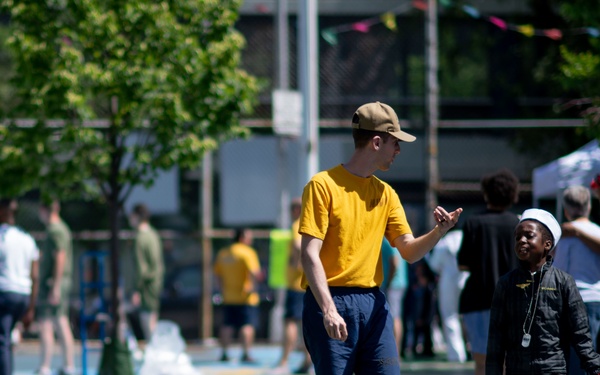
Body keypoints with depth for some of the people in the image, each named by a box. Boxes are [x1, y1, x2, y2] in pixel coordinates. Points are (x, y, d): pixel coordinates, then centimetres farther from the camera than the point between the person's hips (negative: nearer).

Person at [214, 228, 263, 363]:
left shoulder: (222, 253, 11)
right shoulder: (248, 252, -11)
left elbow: (218, 274, 15)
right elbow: (253, 272, -22)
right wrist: (254, 286, -9)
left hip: (228, 297, 6)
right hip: (246, 297, -6)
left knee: (227, 325, 12)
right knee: (247, 325, -5)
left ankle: (224, 353, 16)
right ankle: (246, 354, -11)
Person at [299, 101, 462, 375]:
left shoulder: (385, 193, 15)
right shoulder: (323, 185, -5)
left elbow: (409, 252, 10)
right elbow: (309, 254, -11)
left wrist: (438, 232, -11)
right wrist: (328, 310, -21)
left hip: (373, 305, 6)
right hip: (330, 301, -6)